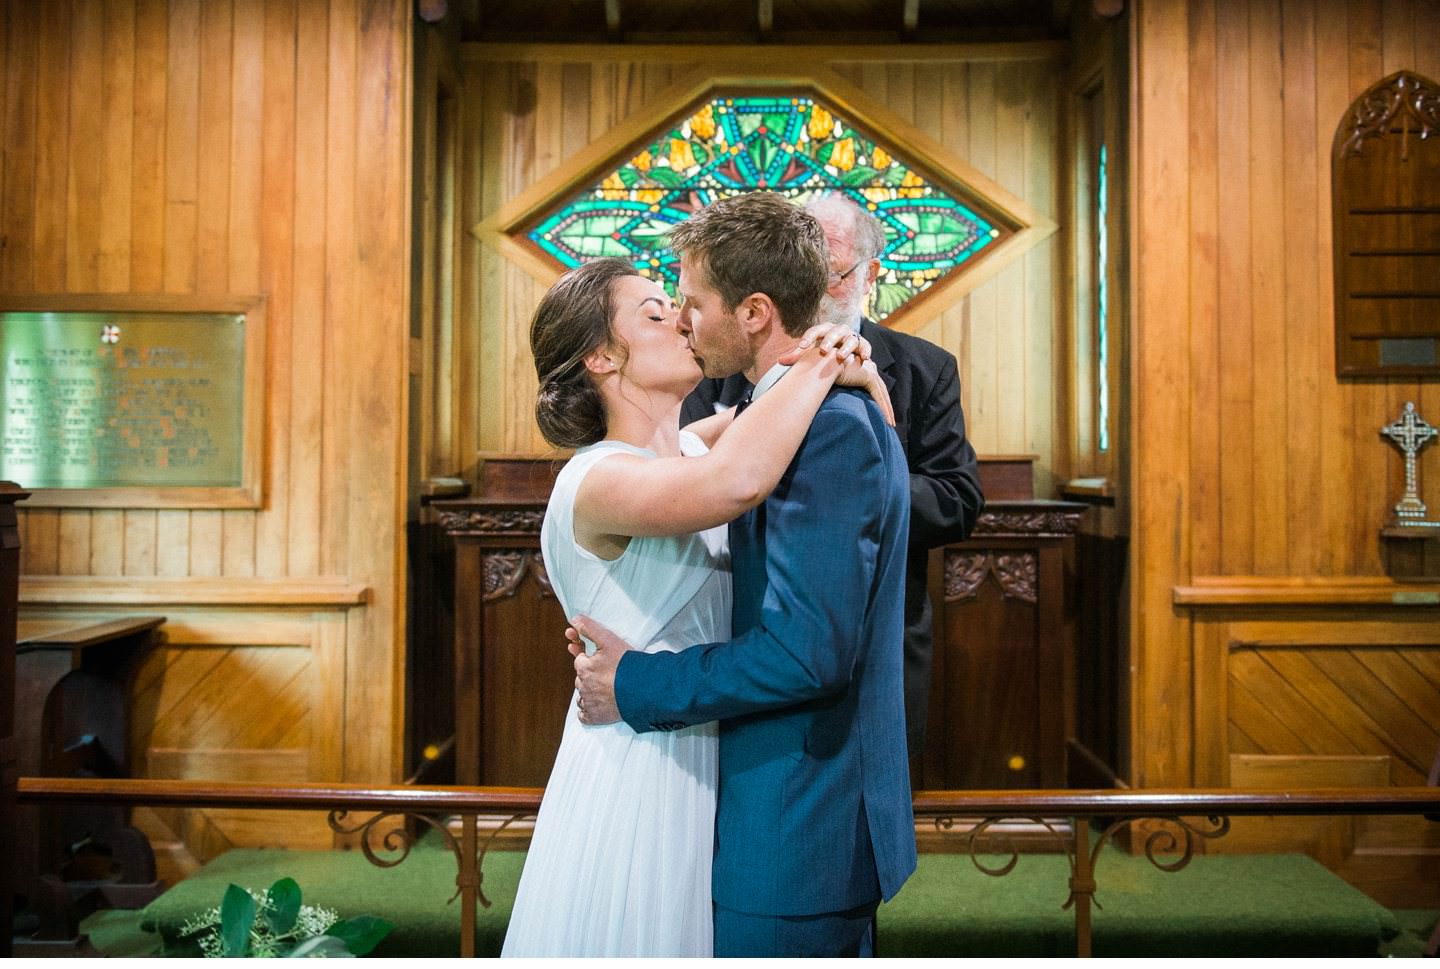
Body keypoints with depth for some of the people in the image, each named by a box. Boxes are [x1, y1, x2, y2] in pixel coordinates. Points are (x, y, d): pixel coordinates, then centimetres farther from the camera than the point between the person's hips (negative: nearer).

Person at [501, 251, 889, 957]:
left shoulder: (692, 450, 4)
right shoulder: (598, 479, -21)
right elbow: (736, 482, -40)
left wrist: (855, 369, -6)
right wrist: (820, 367, -25)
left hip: (704, 762, 8)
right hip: (635, 773, -8)